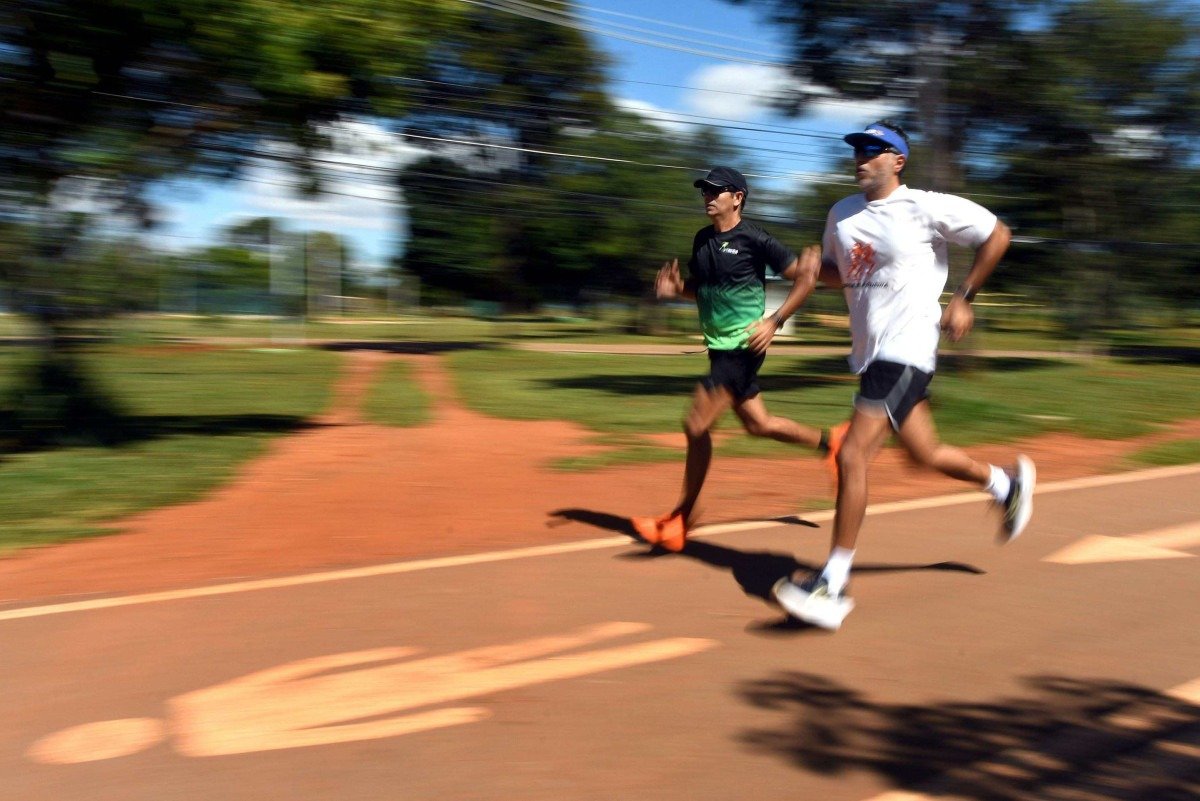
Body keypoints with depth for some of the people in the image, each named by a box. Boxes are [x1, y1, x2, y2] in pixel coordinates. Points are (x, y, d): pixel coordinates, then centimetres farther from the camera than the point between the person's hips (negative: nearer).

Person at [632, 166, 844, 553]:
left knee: (696, 426, -9)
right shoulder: (702, 239, 9)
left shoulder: (754, 240, -13)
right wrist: (675, 288, 0)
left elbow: (805, 278, -9)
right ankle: (830, 442, 38)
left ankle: (681, 519, 3)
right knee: (758, 424, 17)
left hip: (743, 347, -9)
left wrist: (774, 322, -18)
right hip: (720, 347, 9)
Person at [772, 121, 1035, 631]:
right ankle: (1008, 483, 47)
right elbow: (834, 272, 24)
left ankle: (832, 587, -10)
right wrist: (814, 268, 0)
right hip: (870, 352, 8)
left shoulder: (926, 207, -9)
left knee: (851, 457, -16)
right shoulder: (841, 214, 11)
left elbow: (997, 235, -1)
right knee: (923, 453, 18)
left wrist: (963, 298, -2)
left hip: (905, 351, -8)